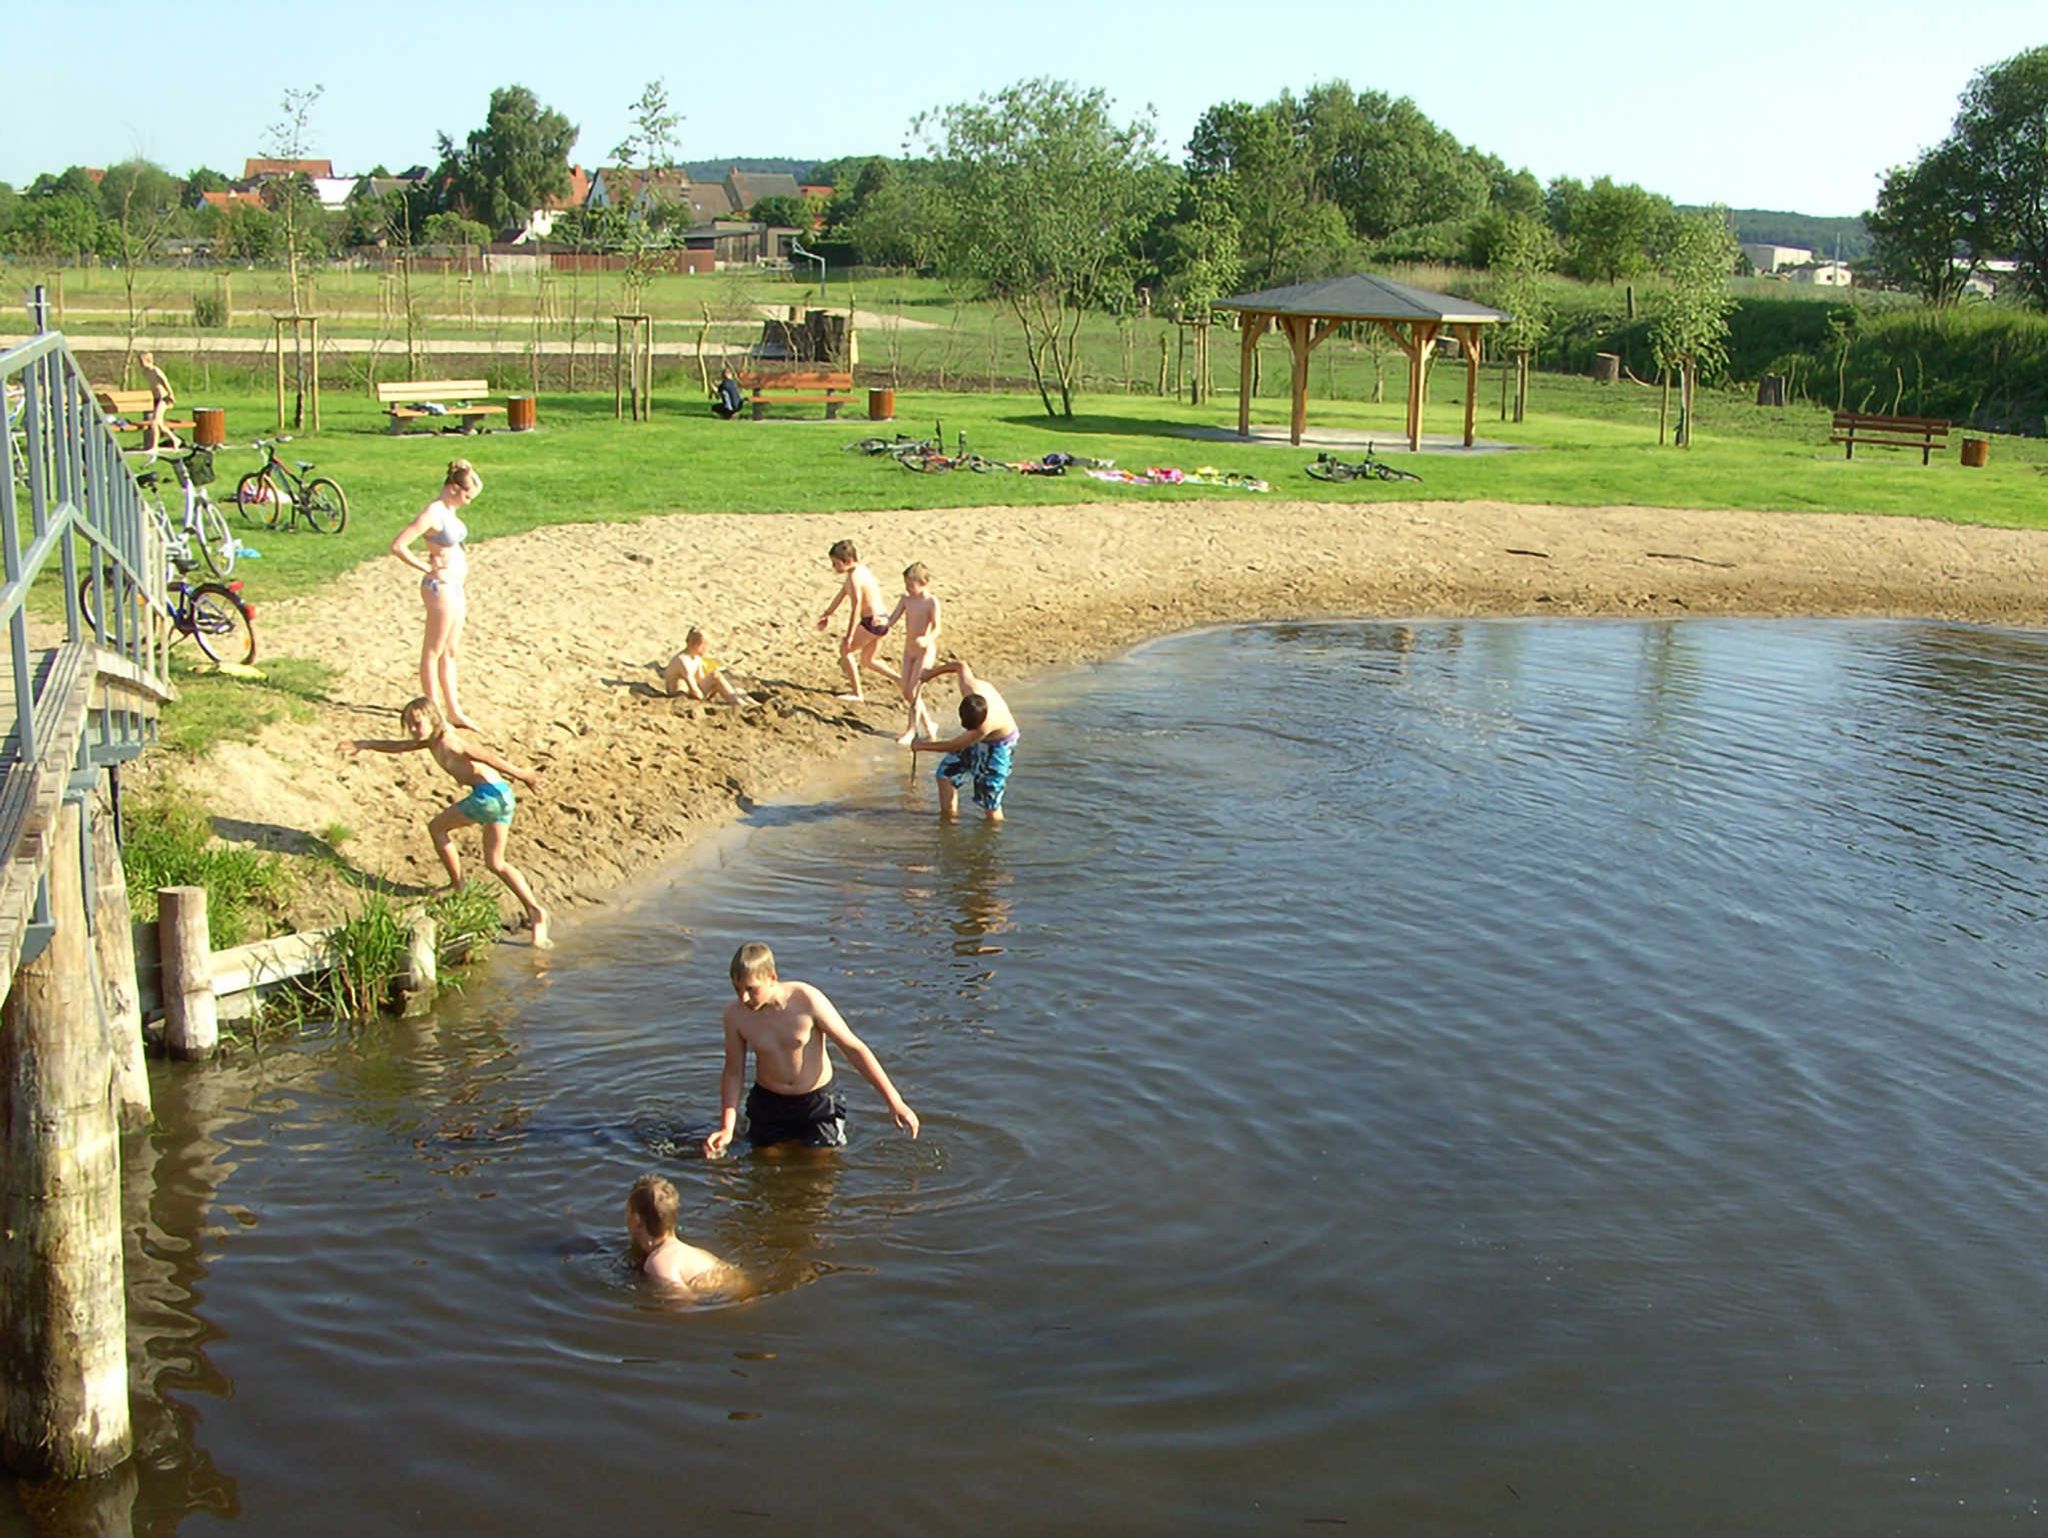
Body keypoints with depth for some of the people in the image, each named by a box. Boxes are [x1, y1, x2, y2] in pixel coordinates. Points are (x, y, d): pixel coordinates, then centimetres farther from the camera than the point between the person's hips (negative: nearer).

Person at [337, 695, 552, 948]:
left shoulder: (445, 742, -8)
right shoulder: (433, 740, 20)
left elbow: (483, 756, -14)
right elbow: (398, 746, 29)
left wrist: (520, 774, -18)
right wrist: (365, 744, 23)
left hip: (488, 794, -10)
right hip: (501, 795, 10)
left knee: (437, 828, 11)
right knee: (495, 863, 13)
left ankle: (458, 887, 15)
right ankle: (534, 910, 0)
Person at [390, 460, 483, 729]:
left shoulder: (450, 510, 8)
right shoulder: (433, 513, -19)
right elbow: (398, 546, -24)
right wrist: (427, 568, -15)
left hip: (456, 587, 9)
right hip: (440, 587, -9)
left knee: (450, 652, 16)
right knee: (433, 652, 3)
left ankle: (454, 711, 25)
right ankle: (435, 712, 11)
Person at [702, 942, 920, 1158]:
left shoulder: (807, 1000, -25)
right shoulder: (735, 1014, -16)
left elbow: (854, 1048, -18)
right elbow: (733, 1073, -3)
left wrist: (894, 1101, -18)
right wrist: (727, 1128, -13)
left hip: (816, 1102, -2)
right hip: (768, 1102, 2)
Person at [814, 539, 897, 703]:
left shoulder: (854, 578, -20)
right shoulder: (861, 570, 11)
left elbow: (856, 609, -26)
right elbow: (842, 594, 23)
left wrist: (849, 636, -26)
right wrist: (827, 614, 31)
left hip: (872, 622, -10)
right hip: (881, 622, 10)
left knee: (845, 650, 4)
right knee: (866, 660, 22)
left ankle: (856, 692, 8)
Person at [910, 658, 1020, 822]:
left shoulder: (987, 724, -44)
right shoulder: (969, 684, -33)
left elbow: (953, 746, -27)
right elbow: (960, 666, -7)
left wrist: (923, 746, -12)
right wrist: (931, 673, 9)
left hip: (998, 745, -7)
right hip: (976, 738, 7)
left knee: (989, 802, -8)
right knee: (947, 772, 9)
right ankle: (948, 816, 21)